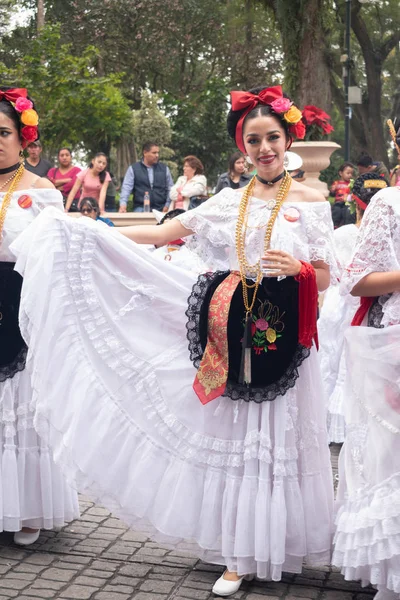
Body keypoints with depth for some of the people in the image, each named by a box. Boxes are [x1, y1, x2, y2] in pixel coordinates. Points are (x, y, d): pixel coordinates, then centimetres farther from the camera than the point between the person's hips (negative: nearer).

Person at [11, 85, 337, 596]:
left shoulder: (310, 202, 2)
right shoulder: (229, 201, 9)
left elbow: (325, 279, 4)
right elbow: (166, 232, 7)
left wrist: (297, 267, -18)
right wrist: (90, 229, 5)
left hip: (282, 338, -2)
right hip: (231, 334, 2)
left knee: (275, 436, 3)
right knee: (232, 436, 7)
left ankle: (274, 544, 20)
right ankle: (239, 555, 20)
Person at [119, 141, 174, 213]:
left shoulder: (165, 169, 10)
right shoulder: (133, 169, 4)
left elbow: (170, 188, 13)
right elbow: (126, 187, -3)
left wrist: (167, 205, 1)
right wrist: (123, 204, -17)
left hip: (160, 210, 1)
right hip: (140, 209, -1)